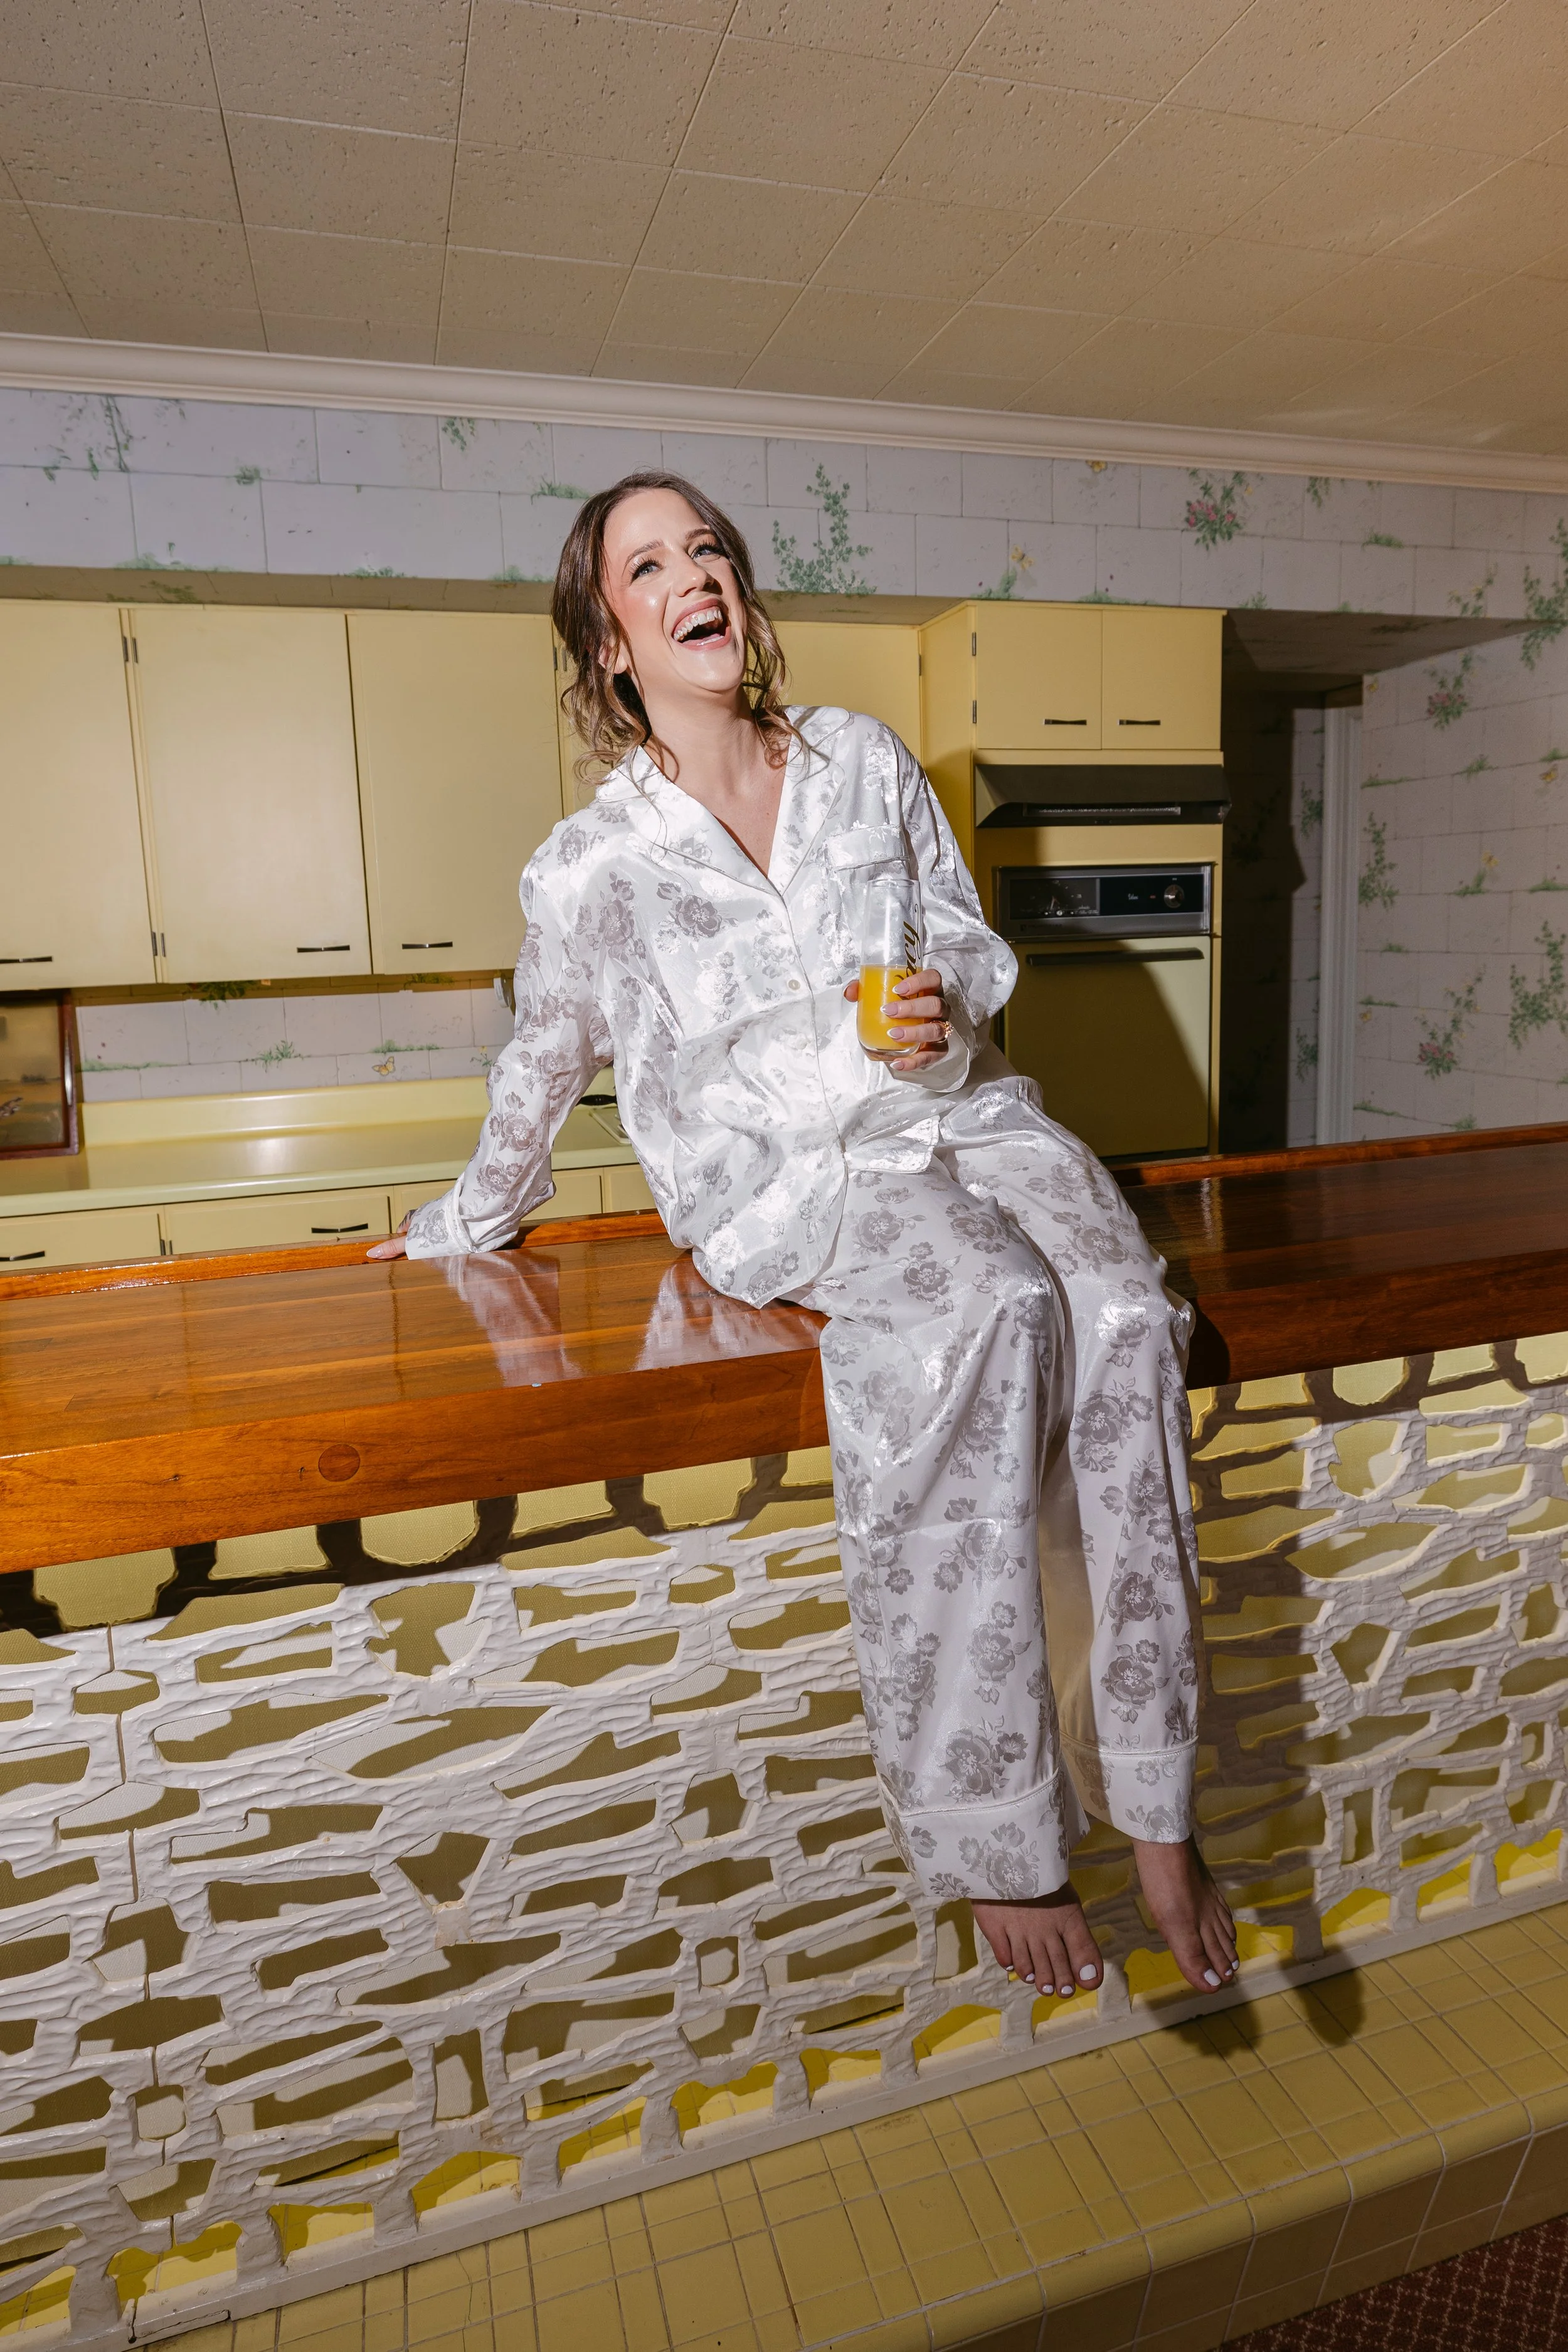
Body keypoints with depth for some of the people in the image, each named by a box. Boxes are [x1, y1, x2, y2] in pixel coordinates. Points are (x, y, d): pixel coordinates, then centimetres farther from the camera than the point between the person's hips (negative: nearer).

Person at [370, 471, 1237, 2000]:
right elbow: (540, 1071, 16)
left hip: (966, 1115, 4)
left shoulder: (865, 759, 11)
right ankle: (991, 1838, -22)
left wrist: (948, 1005, -8)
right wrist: (470, 1224, 26)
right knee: (994, 1314, -34)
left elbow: (974, 941, 15)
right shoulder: (591, 868, 3)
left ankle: (1152, 1808, -16)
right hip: (786, 1175, -3)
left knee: (1124, 1318, -27)